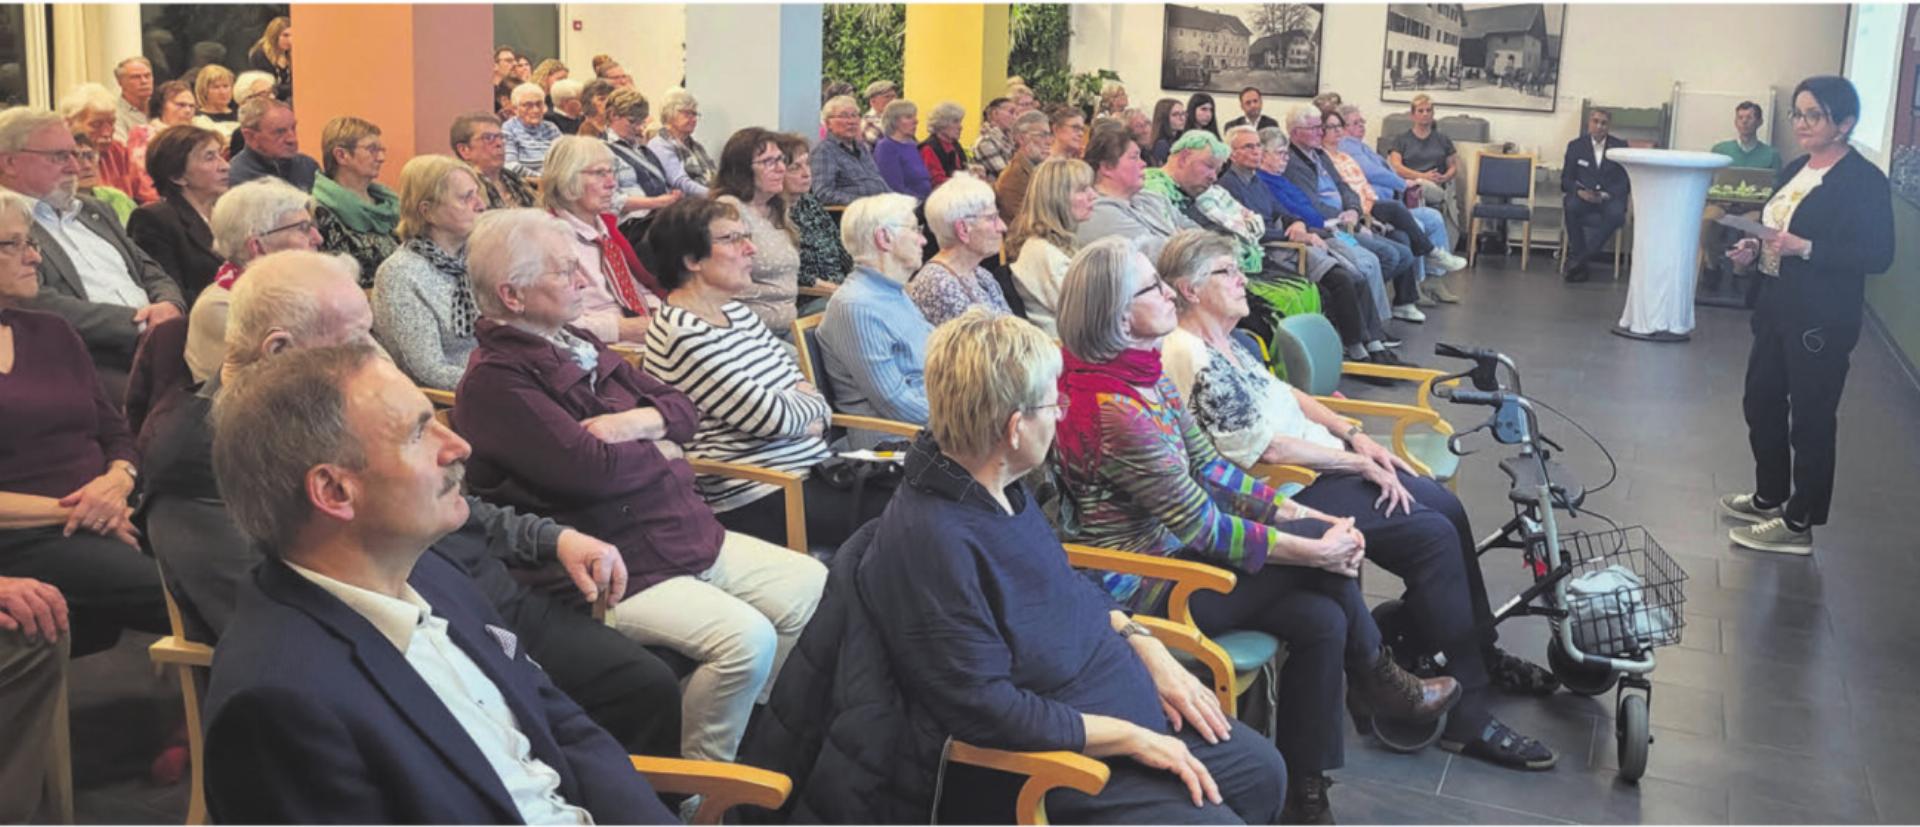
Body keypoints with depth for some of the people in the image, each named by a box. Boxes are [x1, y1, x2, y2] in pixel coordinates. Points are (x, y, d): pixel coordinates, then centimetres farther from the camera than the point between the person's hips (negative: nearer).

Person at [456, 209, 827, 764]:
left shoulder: (576, 344, 13)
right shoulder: (494, 381, -15)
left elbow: (683, 409, 15)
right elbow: (591, 467, -26)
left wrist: (636, 423, -8)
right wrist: (658, 452, -5)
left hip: (692, 534, 10)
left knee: (816, 588, 2)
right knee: (747, 639, -27)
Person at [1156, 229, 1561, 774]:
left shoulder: (1228, 342, 11)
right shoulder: (1191, 358, -20)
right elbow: (1265, 448, -22)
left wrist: (1354, 435, 6)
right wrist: (1360, 463, -15)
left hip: (1320, 459, 10)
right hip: (1285, 492, -10)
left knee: (1446, 506, 5)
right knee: (1433, 536, -18)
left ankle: (1482, 653, 23)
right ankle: (1466, 716, -10)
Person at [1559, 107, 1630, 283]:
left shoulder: (1620, 146, 7)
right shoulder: (1575, 145, 8)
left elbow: (1626, 180, 5)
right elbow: (1566, 179, 7)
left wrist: (1605, 195, -13)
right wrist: (1579, 192, -15)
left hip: (1609, 197, 0)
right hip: (1582, 195, 0)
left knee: (1616, 214, -35)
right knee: (1571, 207, -35)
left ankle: (1577, 258, -27)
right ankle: (1580, 261, -24)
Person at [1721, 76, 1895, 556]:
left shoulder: (1864, 180, -13)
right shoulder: (1795, 171, 11)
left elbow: (1878, 256, -18)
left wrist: (1805, 248, -25)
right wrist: (1755, 250, 1)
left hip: (1821, 322, -8)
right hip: (1776, 309, 9)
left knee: (1810, 419, 0)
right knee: (1761, 403, 17)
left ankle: (1799, 524, 11)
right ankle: (1769, 498, 36)